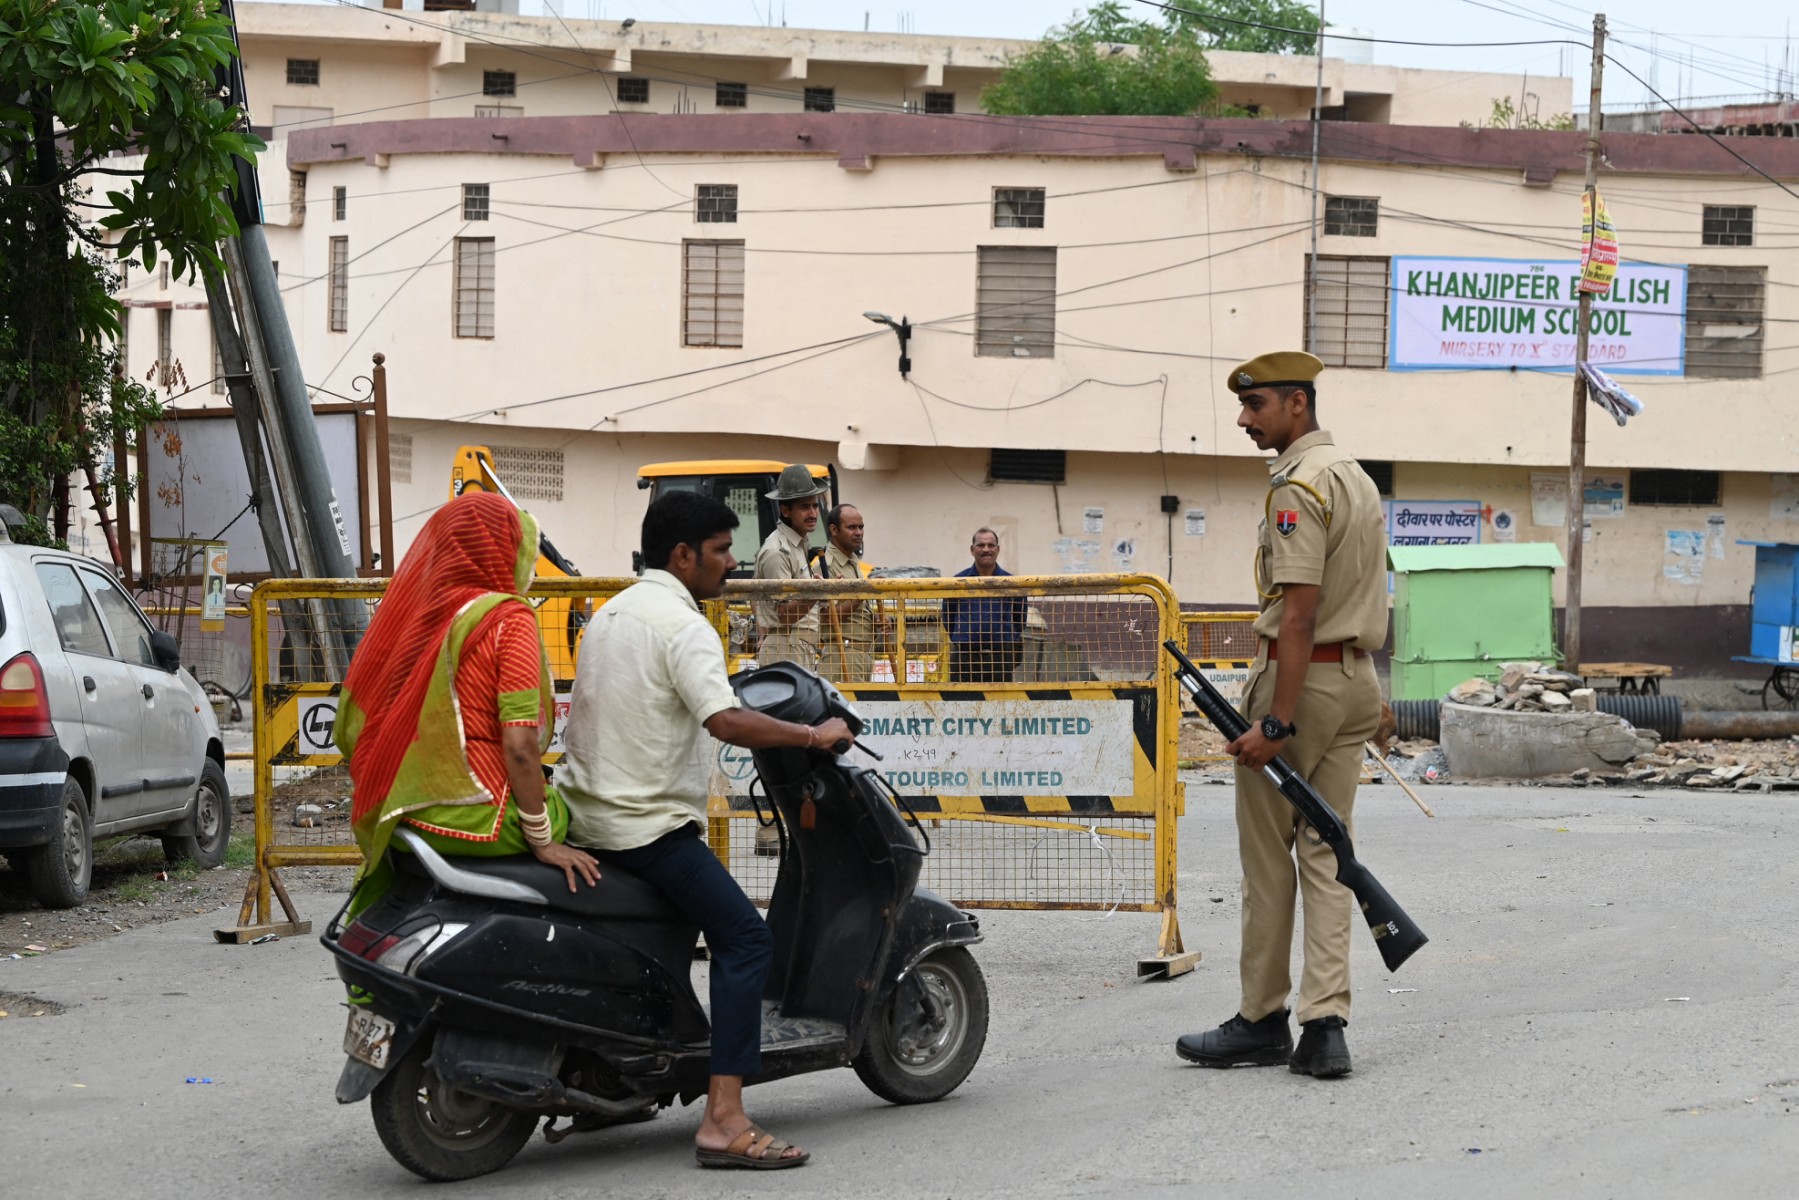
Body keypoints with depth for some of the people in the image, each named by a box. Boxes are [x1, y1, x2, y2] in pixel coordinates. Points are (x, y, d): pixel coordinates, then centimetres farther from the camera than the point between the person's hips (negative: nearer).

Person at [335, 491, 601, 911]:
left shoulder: (410, 610, 10)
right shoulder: (508, 618, -9)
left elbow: (350, 728, 11)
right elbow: (520, 746, -16)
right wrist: (543, 842, -10)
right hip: (474, 820, -7)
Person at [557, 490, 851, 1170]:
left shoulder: (610, 614, 16)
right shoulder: (682, 625, -14)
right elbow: (725, 721, -28)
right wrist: (813, 735, -17)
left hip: (585, 812, 10)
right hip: (646, 824, -10)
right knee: (744, 939, -13)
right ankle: (724, 1119, -23)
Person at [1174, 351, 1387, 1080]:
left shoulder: (1298, 486, -16)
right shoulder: (1358, 478, 15)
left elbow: (1298, 613, -22)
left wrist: (1276, 722, -24)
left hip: (1301, 675, -9)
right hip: (1358, 679, 9)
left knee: (1268, 857, 3)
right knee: (1326, 854, 7)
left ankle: (1262, 1022, 12)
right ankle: (1325, 1026, 0)